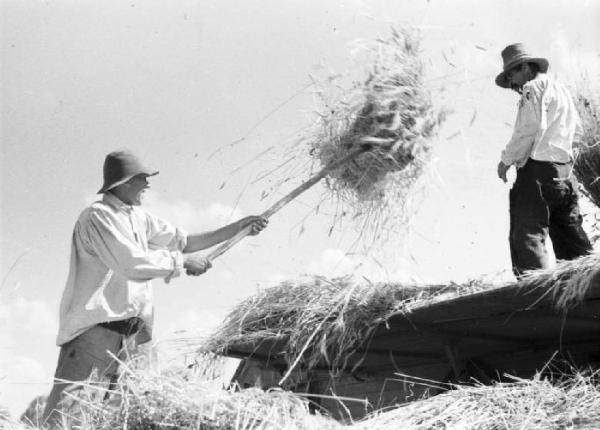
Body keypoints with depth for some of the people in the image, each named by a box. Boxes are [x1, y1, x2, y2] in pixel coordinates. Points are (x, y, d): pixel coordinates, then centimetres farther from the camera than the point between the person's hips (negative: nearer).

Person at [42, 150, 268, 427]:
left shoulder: (139, 218, 16)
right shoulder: (97, 216, -10)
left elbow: (183, 241, 22)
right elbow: (134, 263, -20)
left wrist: (239, 227, 19)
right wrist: (183, 260, -7)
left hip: (132, 333, 8)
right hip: (95, 330, -8)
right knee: (66, 418, -13)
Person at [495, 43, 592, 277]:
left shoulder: (534, 88, -3)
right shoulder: (561, 90, 25)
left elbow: (530, 128, -15)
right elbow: (576, 131, 28)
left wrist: (506, 159, -9)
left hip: (538, 170, -9)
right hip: (565, 172, 9)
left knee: (527, 235, -13)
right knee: (570, 235, 14)